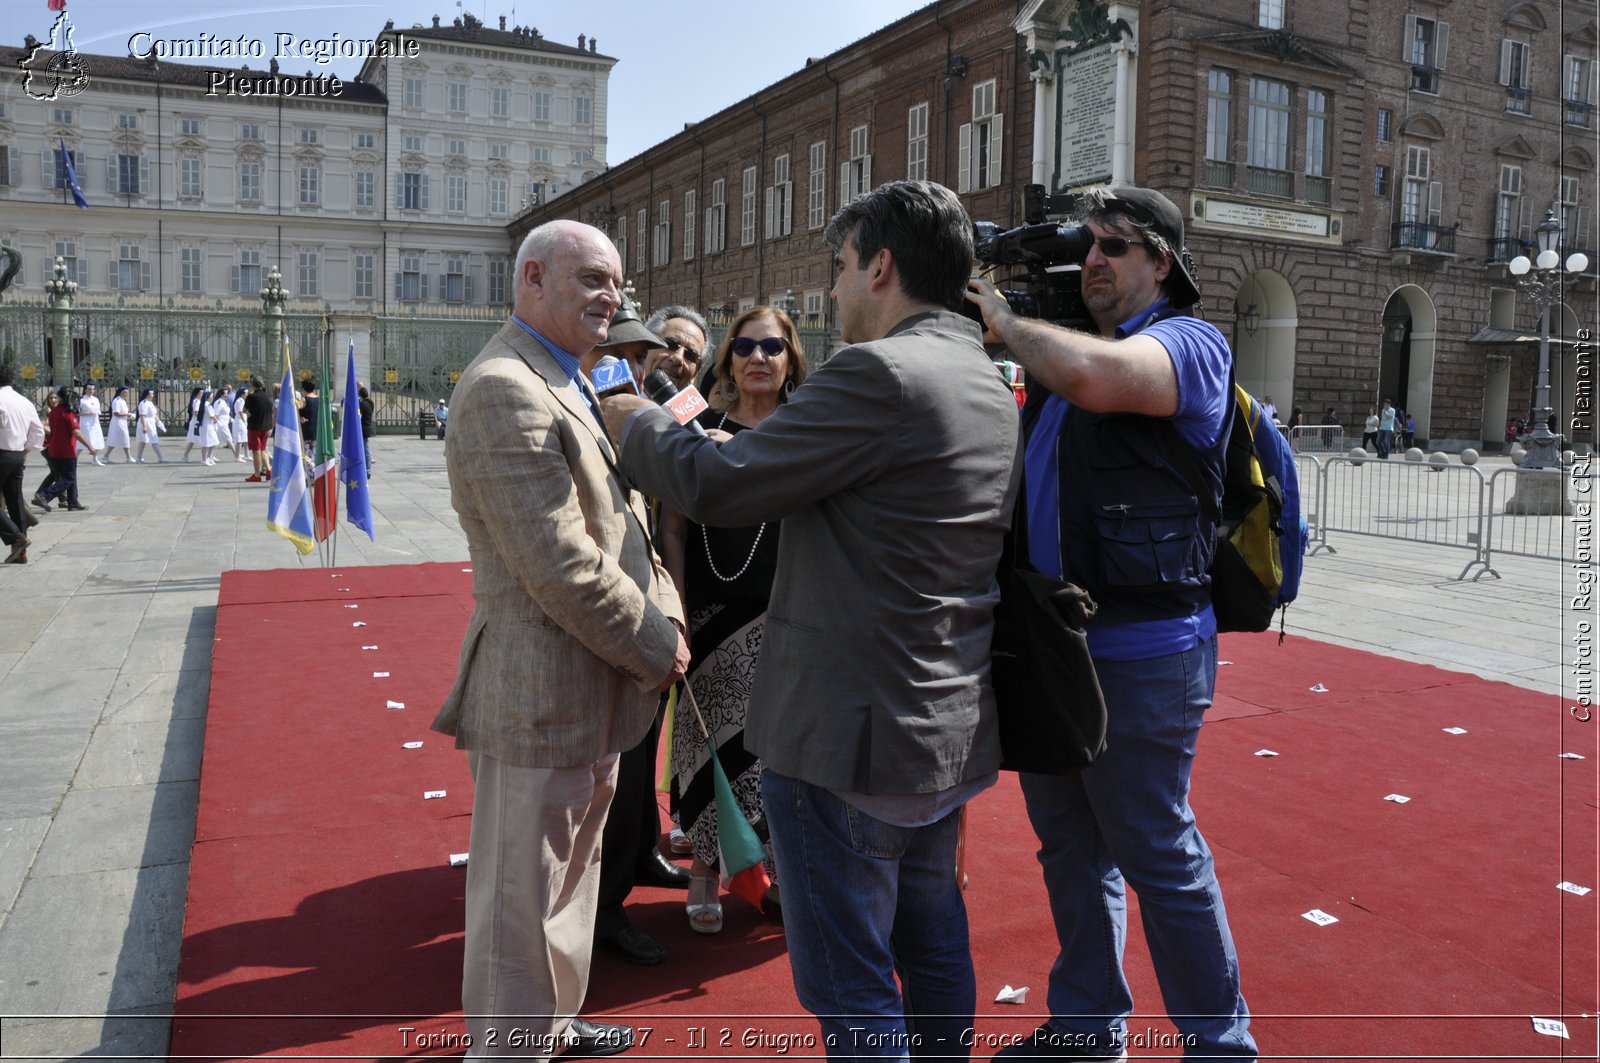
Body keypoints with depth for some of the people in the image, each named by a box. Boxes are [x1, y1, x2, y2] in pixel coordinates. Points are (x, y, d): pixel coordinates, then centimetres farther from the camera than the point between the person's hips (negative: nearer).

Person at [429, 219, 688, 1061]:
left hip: (589, 692, 11)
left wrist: (663, 617, 3)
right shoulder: (506, 389, -20)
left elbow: (622, 524, 16)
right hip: (542, 698, -11)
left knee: (571, 874, 25)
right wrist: (655, 651, -15)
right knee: (523, 904, 6)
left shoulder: (569, 385, 15)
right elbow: (560, 565, -25)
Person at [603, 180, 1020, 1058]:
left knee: (851, 990, 7)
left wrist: (639, 422, 3)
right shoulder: (992, 389, 9)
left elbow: (715, 486, -17)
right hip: (956, 730, 9)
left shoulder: (878, 374, -20)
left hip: (849, 736, -9)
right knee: (932, 948, 24)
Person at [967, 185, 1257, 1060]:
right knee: (1069, 846, 18)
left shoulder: (1188, 344, -10)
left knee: (1158, 855, 4)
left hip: (1140, 654, -8)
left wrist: (1006, 322, -17)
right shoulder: (1065, 352, 15)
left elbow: (1097, 377, -33)